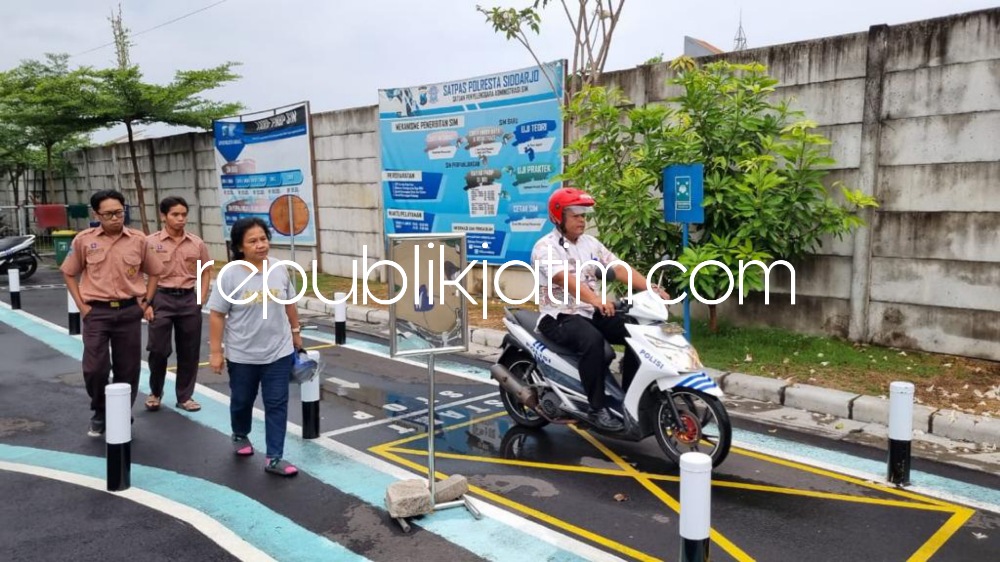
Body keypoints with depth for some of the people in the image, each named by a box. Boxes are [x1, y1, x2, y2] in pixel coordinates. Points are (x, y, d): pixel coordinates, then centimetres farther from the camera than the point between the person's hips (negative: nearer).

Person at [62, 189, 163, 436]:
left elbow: (154, 272, 12)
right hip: (97, 312, -1)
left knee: (128, 369, 7)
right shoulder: (84, 240, -2)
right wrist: (81, 305, 1)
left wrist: (146, 302, 5)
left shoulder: (139, 240, -1)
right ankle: (100, 413, 22)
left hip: (129, 311, 1)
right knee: (94, 368, -4)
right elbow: (69, 273, 9)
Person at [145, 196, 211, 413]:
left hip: (189, 299, 2)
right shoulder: (151, 242, -4)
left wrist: (200, 299, 3)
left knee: (189, 351, 7)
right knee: (158, 349, 3)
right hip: (162, 299, -2)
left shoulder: (197, 244, 1)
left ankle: (185, 396, 20)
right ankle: (155, 393, 26)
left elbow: (206, 272, 12)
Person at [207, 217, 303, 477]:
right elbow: (216, 315, -11)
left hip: (279, 352, 2)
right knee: (242, 400, 19)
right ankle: (240, 436, 48)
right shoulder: (230, 275, -14)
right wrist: (215, 351, -11)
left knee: (277, 404, 2)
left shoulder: (280, 269, -3)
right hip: (242, 355, -2)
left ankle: (274, 458, 9)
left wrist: (295, 332, 17)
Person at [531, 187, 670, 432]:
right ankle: (597, 408, -24)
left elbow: (619, 267, -1)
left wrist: (651, 288, -16)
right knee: (593, 340, -36)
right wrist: (596, 299, -46)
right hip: (559, 317, -7)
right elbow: (565, 278, -30)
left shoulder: (591, 243, 11)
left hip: (592, 313, 7)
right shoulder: (545, 247, -12)